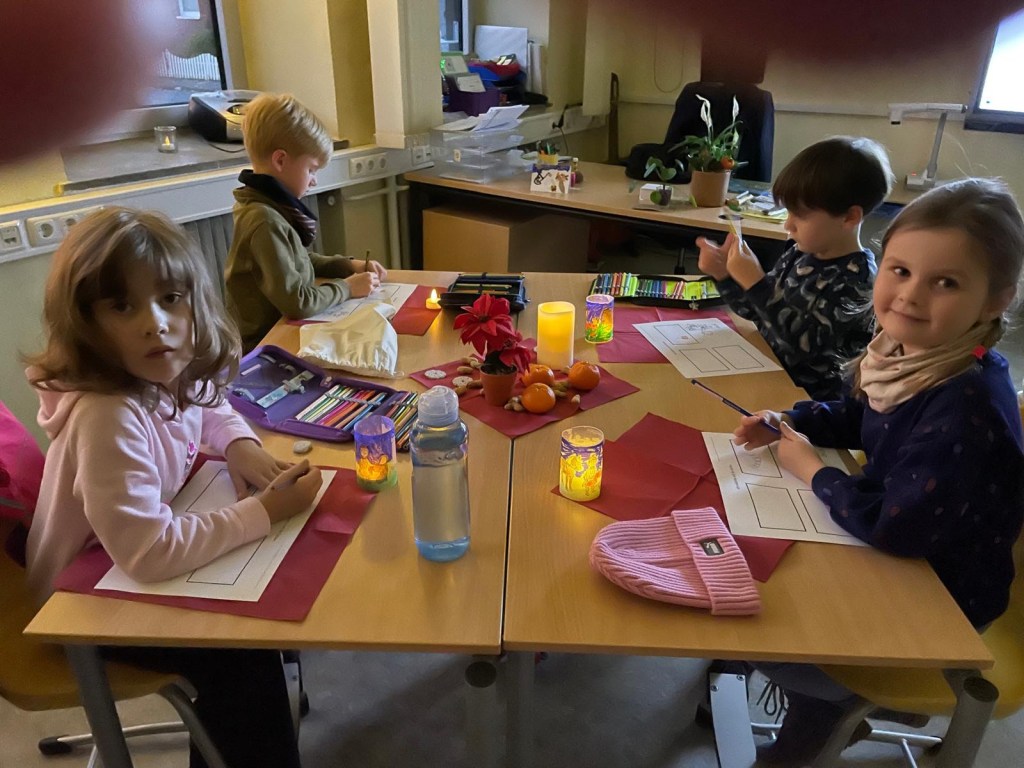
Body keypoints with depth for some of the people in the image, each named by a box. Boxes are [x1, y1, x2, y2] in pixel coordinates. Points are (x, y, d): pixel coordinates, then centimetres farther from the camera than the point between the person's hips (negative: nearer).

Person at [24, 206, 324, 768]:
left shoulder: (164, 374, -14)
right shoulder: (107, 420, -38)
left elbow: (207, 409, 10)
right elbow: (149, 554, -39)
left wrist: (242, 446, -11)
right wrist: (264, 512, -31)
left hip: (147, 562, 8)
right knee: (241, 657, -15)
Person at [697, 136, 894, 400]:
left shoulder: (854, 278, -17)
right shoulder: (800, 252, 1)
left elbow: (802, 343, -26)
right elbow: (757, 311, 12)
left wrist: (755, 282, -30)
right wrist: (724, 274, -5)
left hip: (807, 395, -7)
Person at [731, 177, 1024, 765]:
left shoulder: (967, 407, -35)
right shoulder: (909, 352, -7)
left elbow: (898, 528, -34)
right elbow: (860, 417, 12)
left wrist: (812, 470, -19)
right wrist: (788, 422, -5)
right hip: (891, 547, 8)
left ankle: (824, 704, 27)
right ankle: (825, 701, 36)